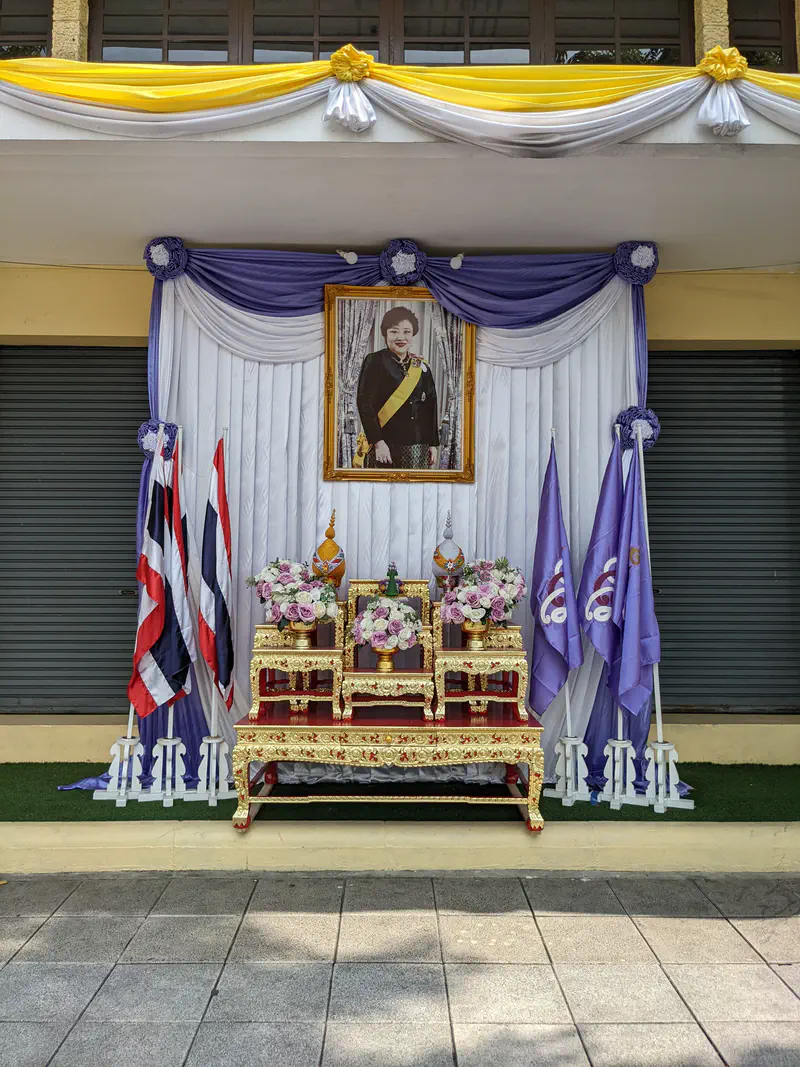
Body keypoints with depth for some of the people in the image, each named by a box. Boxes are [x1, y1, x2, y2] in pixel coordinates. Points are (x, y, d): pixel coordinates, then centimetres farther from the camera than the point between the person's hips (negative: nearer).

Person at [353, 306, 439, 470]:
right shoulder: (375, 362, -2)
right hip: (384, 446, -4)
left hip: (417, 448, 4)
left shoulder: (422, 368, 11)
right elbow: (365, 404, -9)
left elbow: (431, 408, 13)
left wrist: (433, 444, 7)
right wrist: (377, 442, -16)